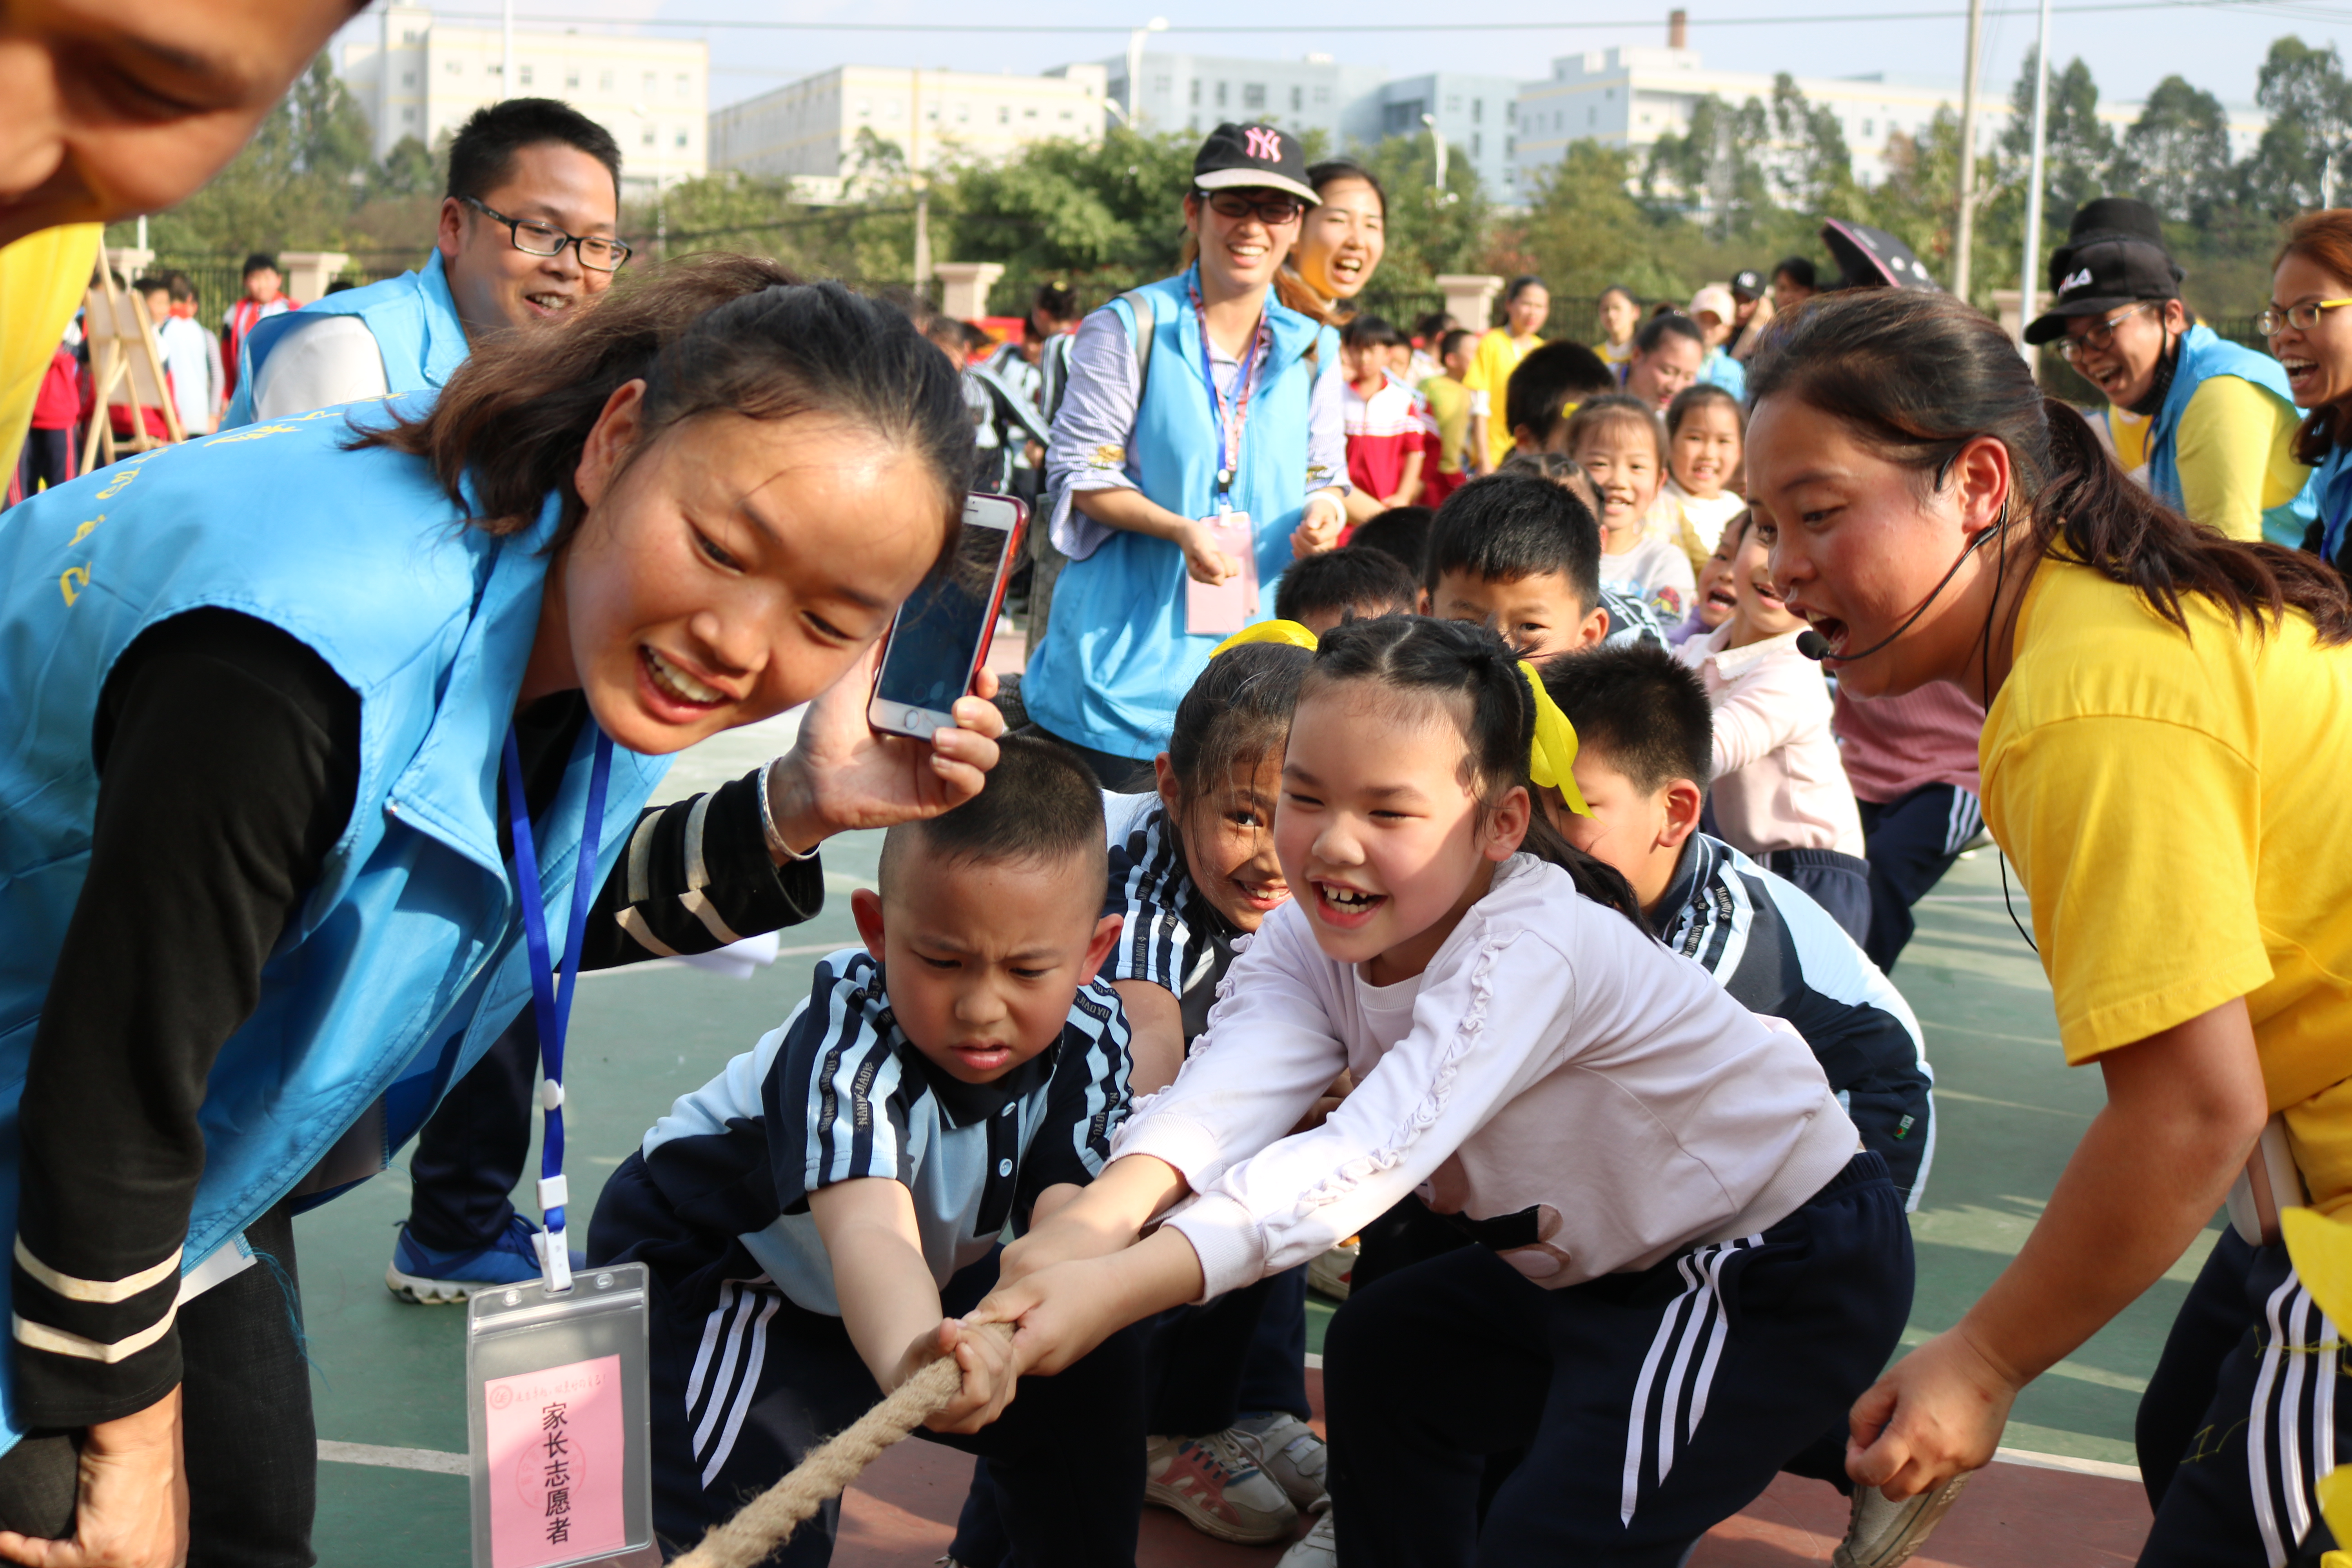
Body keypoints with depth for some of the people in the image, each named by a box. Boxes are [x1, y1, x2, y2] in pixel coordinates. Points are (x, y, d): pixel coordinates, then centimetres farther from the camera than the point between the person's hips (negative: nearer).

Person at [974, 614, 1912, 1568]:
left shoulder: (1537, 949, -34)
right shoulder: (1316, 936, -12)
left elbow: (1372, 1155, -46)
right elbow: (1233, 1078, -32)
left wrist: (1123, 1287, -58)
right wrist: (1097, 1221, -53)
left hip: (1795, 1269, -8)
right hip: (1608, 1260, 8)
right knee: (1384, 1354, 16)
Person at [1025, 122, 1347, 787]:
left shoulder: (1312, 350, 10)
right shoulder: (1128, 328, -3)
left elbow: (1326, 474, 15)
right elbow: (1079, 471, -4)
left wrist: (1323, 511, -10)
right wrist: (1178, 529, -19)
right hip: (1127, 650, -3)